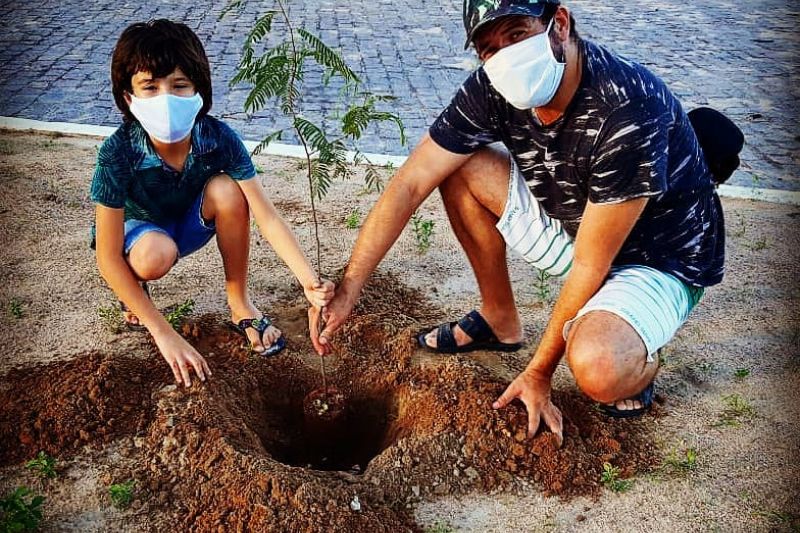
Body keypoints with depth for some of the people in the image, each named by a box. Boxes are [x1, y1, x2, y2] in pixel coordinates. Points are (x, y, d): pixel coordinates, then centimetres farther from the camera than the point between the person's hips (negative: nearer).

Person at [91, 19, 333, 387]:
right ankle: (131, 287, 1)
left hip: (190, 223, 2)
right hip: (138, 227, -2)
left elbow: (267, 217, -29)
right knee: (157, 255, -38)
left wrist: (309, 281, -45)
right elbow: (108, 258, -31)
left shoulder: (218, 138, -29)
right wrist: (165, 335, -36)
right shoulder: (118, 153, -34)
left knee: (226, 190, -30)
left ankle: (239, 303, -11)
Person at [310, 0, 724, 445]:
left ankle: (640, 365, 3)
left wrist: (539, 373, -19)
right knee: (459, 165, -5)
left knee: (596, 368, -37)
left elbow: (590, 266, -27)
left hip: (660, 261, -6)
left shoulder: (627, 112, -33)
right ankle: (501, 323, 11)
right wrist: (348, 289, -17)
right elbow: (410, 184, -13)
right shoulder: (493, 90, -14)